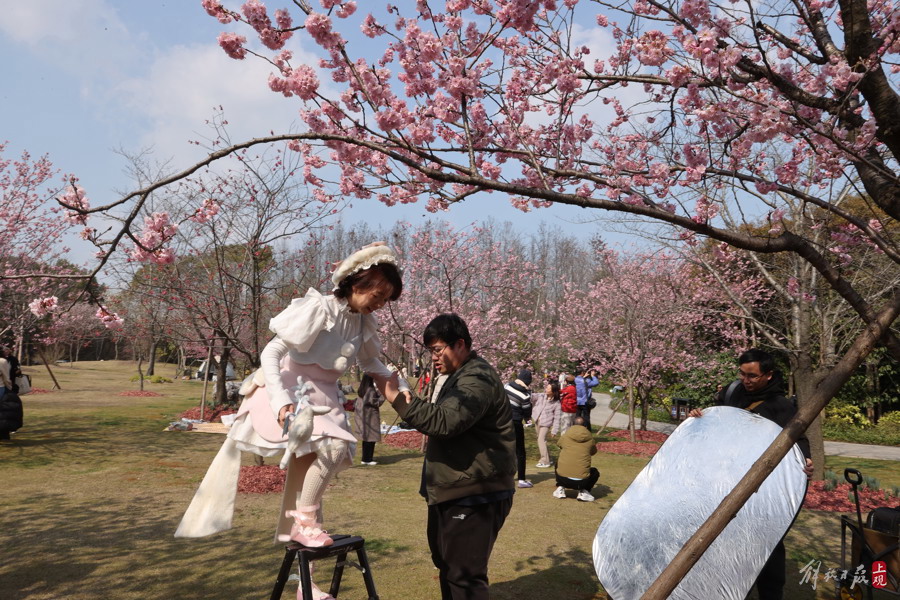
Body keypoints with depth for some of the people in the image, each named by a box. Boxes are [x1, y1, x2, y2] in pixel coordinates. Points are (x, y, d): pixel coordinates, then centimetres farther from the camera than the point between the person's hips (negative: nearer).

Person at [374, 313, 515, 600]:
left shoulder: (478, 378, -18)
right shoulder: (459, 375, 17)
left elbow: (445, 421, -29)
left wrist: (396, 398, -25)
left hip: (475, 496, -11)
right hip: (453, 492, 11)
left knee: (464, 575, -5)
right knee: (447, 565, 21)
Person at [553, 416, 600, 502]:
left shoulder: (564, 437, 5)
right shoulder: (590, 439, 3)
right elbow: (593, 452, 24)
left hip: (562, 478, 1)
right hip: (582, 481, -1)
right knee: (595, 472, 30)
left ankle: (561, 488, 15)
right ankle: (583, 491, 7)